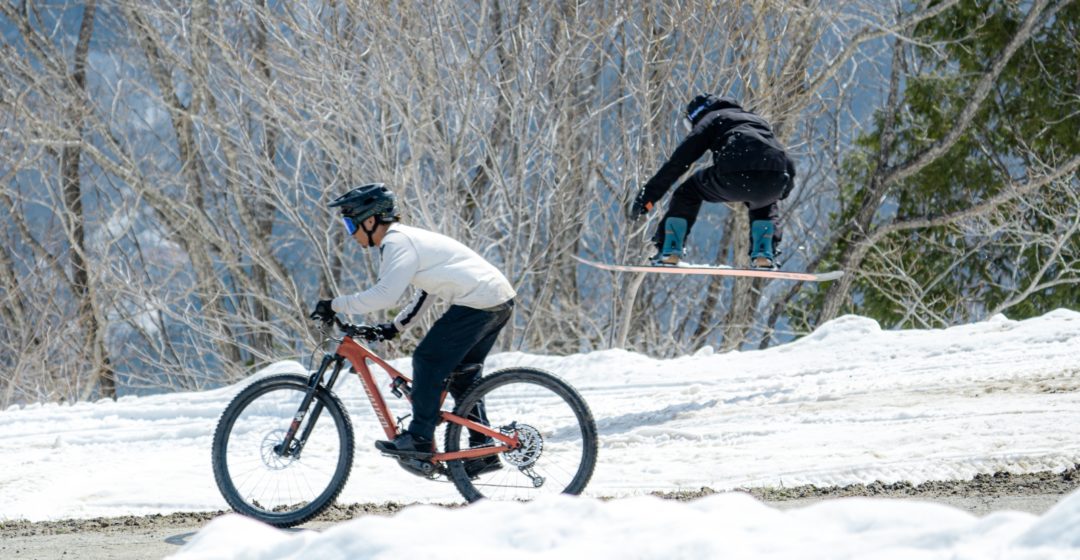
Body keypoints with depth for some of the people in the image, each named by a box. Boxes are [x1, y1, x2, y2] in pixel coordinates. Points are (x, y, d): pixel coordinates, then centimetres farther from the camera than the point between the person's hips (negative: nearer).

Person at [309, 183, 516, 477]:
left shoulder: (397, 243, -12)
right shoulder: (408, 237, 20)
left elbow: (383, 295, -22)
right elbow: (426, 292, 27)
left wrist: (335, 305, -15)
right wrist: (396, 326, 21)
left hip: (477, 302, -10)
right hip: (501, 299, 10)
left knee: (428, 359, -5)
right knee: (461, 373, 16)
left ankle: (419, 439, -3)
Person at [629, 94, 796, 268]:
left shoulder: (711, 119, 24)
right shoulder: (756, 120, 39)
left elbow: (679, 161, 14)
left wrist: (649, 195, 14)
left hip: (734, 178, -4)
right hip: (774, 182, 4)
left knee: (688, 192, 22)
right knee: (763, 204, 40)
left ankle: (669, 251, 16)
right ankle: (764, 254, 20)